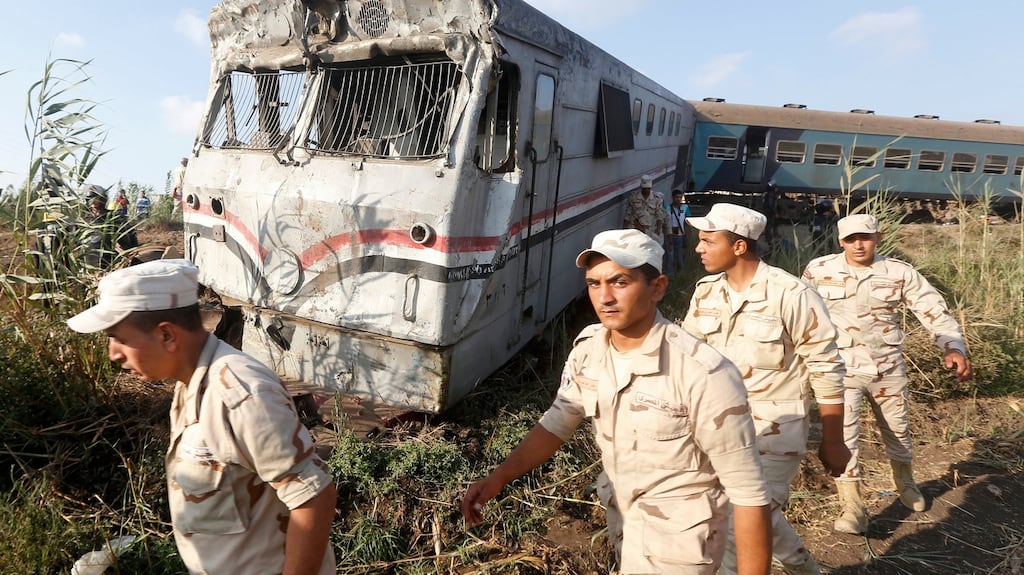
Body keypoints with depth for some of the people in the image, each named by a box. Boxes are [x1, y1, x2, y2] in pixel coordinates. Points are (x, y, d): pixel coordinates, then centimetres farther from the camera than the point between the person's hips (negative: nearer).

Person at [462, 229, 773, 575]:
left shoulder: (704, 375, -30)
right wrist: (497, 479, -8)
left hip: (675, 545, -6)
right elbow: (556, 424, 2)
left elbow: (749, 493, -23)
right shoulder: (588, 349, -10)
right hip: (621, 519, 6)